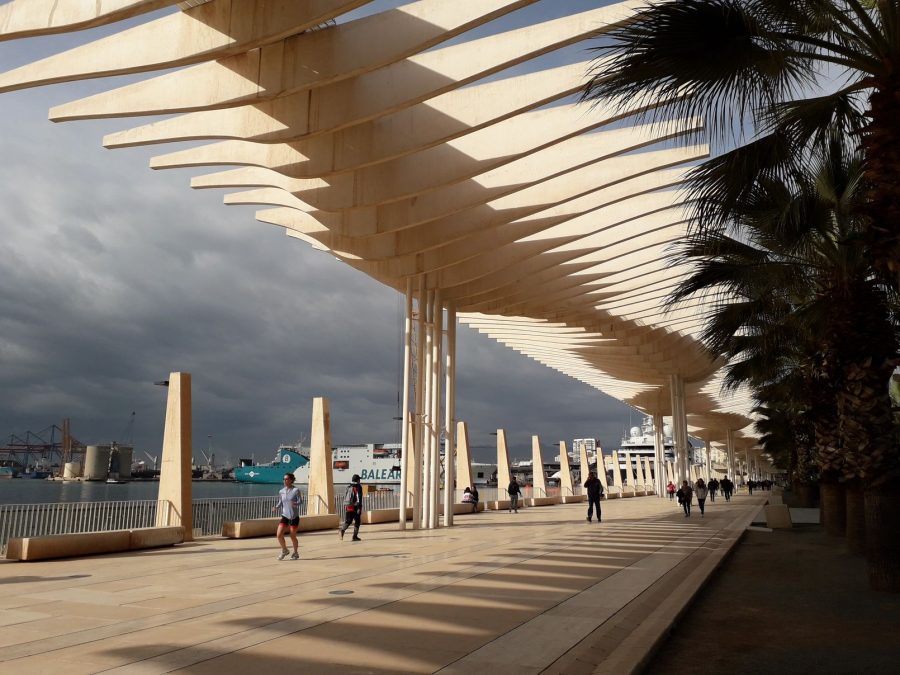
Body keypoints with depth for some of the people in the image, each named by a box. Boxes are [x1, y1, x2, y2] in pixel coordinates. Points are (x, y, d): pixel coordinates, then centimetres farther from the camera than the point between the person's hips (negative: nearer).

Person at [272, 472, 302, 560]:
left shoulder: (296, 490, -7)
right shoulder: (281, 491, 6)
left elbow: (300, 501, -11)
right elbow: (280, 503, 13)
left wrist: (296, 504, -33)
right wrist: (276, 507, -7)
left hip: (294, 516, -4)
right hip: (285, 516, 4)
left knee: (293, 536, 3)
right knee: (279, 535, -9)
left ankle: (296, 553, 26)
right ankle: (284, 550, 16)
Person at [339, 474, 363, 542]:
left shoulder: (348, 487, 13)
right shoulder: (358, 487, -7)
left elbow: (344, 498, 18)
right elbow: (359, 498, -17)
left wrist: (345, 506, 27)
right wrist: (359, 508, -19)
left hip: (347, 507, 5)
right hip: (355, 507, -5)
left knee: (348, 521, 9)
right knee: (357, 522, 7)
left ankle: (342, 530, -18)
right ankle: (355, 536, 5)